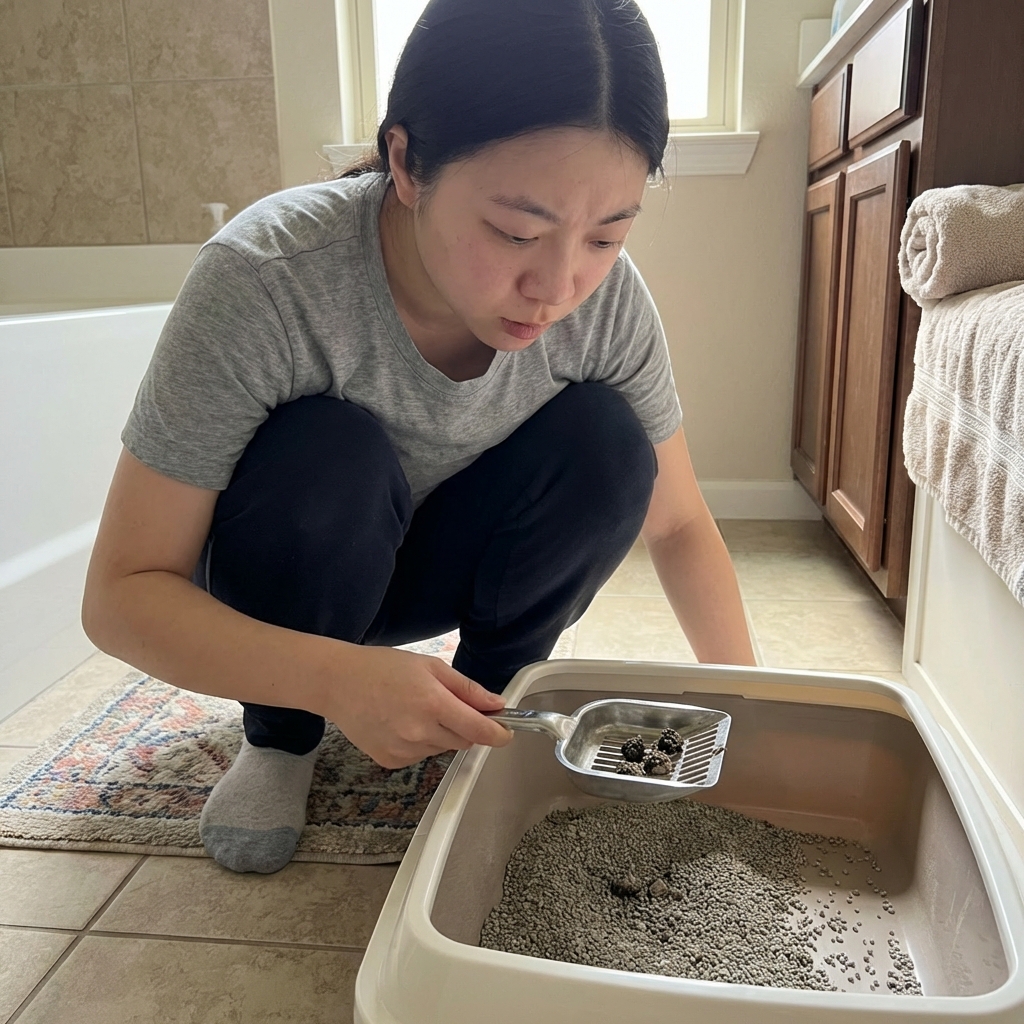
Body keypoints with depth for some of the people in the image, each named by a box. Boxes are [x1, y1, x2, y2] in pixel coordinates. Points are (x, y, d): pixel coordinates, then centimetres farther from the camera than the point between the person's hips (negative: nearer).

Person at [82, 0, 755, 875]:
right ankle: (280, 738, -5)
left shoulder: (608, 299, -22)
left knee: (605, 440, -22)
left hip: (442, 566, 3)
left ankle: (487, 713, -1)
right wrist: (334, 679, -44)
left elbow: (676, 524, -9)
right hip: (281, 582, -2)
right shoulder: (264, 279, -33)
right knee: (327, 450, -33)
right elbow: (119, 595, -28)